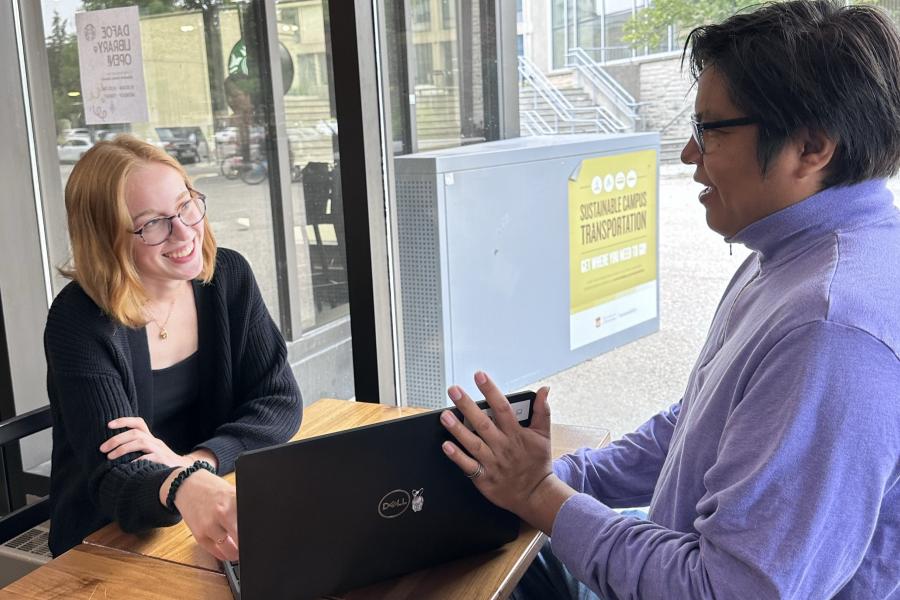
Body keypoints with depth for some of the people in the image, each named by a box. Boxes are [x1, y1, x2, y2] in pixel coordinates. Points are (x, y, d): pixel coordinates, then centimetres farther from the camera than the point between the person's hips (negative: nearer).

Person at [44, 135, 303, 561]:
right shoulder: (79, 322, -15)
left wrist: (191, 461, -19)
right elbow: (114, 478, -23)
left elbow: (280, 399, -3)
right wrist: (183, 488, -45)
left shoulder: (228, 276, -3)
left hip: (222, 531, 4)